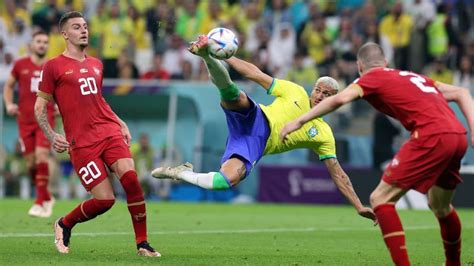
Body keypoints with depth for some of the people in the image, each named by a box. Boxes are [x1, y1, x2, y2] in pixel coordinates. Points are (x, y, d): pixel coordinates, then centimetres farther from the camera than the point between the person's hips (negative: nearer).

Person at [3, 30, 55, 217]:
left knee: (41, 157, -17)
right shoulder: (20, 65, 5)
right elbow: (8, 86, 17)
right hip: (25, 121, 2)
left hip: (45, 119, -2)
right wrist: (8, 104, 0)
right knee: (30, 163, 1)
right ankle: (46, 198, 22)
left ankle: (40, 202, -11)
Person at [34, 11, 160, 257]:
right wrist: (51, 136, -10)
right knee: (105, 200, -10)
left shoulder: (96, 64, 19)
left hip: (110, 132, 5)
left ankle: (142, 244, -9)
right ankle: (64, 225, 20)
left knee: (131, 178, -19)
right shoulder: (54, 67, 2)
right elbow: (40, 106, 4)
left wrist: (121, 124, 21)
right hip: (81, 142, -5)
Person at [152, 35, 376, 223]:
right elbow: (257, 75, 8)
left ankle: (181, 173, -11)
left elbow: (337, 173, 14)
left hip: (256, 146, 0)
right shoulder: (296, 92, 10)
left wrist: (359, 206, 7)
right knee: (235, 96, -34)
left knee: (227, 181, -30)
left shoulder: (324, 135, 13)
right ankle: (207, 55, -53)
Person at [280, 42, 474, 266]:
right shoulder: (414, 76, 30)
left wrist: (298, 121, -4)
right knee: (440, 206, 30)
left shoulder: (372, 77, 10)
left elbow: (340, 99, -8)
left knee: (380, 199, -2)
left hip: (432, 137, -8)